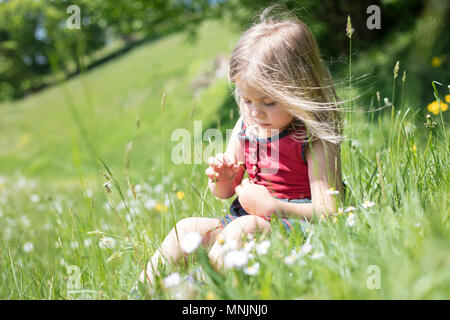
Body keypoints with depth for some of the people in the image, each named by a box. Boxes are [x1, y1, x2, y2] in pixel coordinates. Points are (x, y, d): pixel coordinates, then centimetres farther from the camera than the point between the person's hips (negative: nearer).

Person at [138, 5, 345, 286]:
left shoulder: (314, 139, -13)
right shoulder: (246, 126, 7)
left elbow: (327, 211, -18)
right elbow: (225, 193, 17)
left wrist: (270, 205, -26)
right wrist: (222, 179, -8)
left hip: (292, 225, -7)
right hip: (245, 217, 7)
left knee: (243, 227, -34)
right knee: (188, 227, -6)